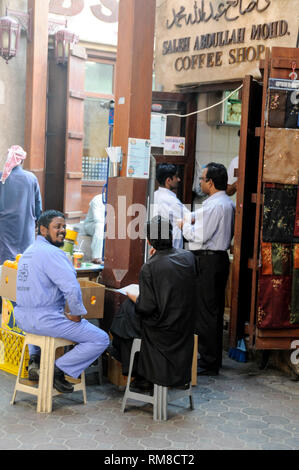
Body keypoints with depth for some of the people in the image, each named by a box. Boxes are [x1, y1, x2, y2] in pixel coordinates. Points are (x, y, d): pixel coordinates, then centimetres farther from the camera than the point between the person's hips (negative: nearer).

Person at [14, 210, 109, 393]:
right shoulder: (52, 253, -16)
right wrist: (77, 313, -11)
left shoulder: (28, 252, 15)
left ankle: (35, 358, 23)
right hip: (45, 320, -9)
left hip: (23, 318, 9)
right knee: (101, 339, -3)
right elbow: (72, 287, -27)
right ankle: (58, 370, -2)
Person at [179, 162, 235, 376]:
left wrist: (185, 225, -2)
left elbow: (200, 236, -20)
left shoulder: (213, 206, -18)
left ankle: (208, 363, 2)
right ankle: (215, 358, 25)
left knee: (205, 312, -4)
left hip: (208, 261, -10)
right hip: (221, 257, 10)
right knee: (216, 311, 15)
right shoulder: (229, 203, 13)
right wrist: (193, 223, 16)